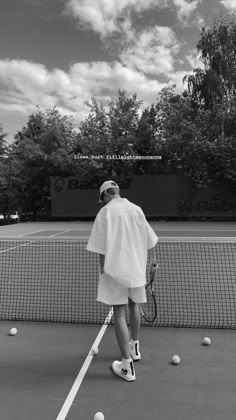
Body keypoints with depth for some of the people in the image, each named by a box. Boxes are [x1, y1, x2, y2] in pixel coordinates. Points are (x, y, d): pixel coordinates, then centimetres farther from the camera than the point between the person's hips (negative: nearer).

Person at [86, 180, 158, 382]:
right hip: (137, 268, 5)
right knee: (134, 306, 23)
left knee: (120, 314, 4)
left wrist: (103, 268, -1)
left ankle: (128, 366, 10)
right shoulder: (137, 209, 2)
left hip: (115, 270, -5)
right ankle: (135, 348, 44)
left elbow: (102, 248, -12)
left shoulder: (105, 212, -10)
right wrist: (152, 259, 23)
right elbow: (150, 239, 8)